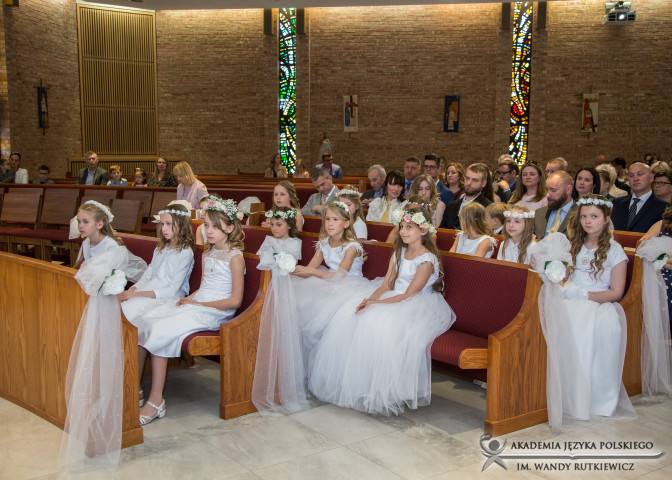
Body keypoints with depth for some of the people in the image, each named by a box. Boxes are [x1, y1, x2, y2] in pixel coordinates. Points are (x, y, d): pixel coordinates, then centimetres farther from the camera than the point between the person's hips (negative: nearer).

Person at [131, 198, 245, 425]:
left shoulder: (234, 257, -9)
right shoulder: (207, 253, 17)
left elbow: (235, 300, -13)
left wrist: (199, 303, -12)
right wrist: (189, 298, 2)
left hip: (214, 312, -8)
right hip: (195, 304, 8)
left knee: (161, 331, -25)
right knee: (142, 322, -11)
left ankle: (156, 400, -17)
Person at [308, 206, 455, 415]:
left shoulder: (427, 260, -14)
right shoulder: (399, 252, 10)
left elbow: (408, 295, -19)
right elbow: (387, 284, 5)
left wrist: (376, 303, -23)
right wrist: (370, 299, -15)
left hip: (417, 307, -8)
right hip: (394, 298, 8)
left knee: (380, 324, -33)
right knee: (349, 316, -11)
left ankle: (385, 393, -19)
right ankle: (349, 383, -4)